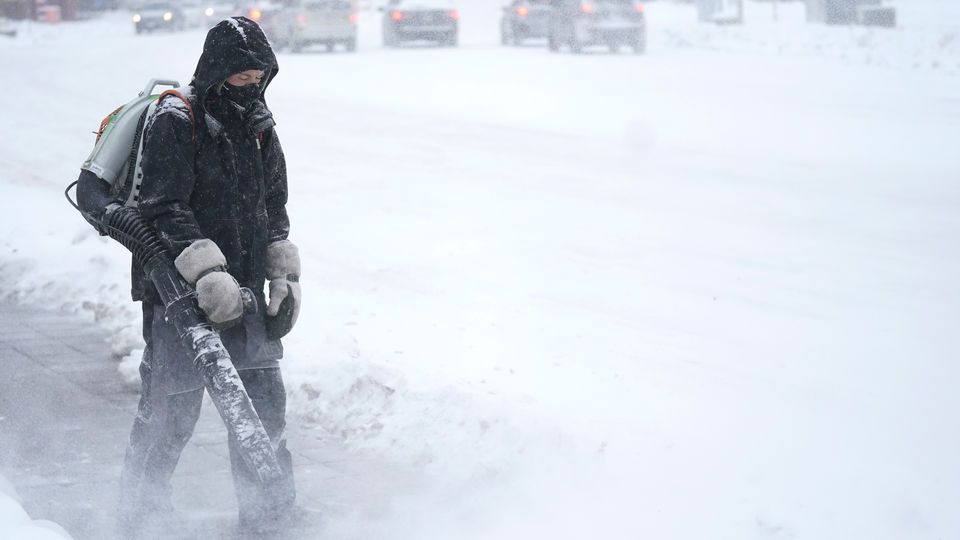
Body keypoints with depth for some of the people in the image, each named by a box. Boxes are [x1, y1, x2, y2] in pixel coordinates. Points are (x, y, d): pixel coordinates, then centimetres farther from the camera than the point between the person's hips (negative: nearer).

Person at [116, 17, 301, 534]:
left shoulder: (259, 127, 12)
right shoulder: (175, 122, -12)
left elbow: (274, 207, 20)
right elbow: (166, 209, -19)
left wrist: (285, 275, 10)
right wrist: (207, 272, -28)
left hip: (243, 290, 7)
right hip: (178, 290, -7)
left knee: (264, 399, 8)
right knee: (171, 405, -4)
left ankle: (269, 513, 21)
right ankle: (144, 514, 11)